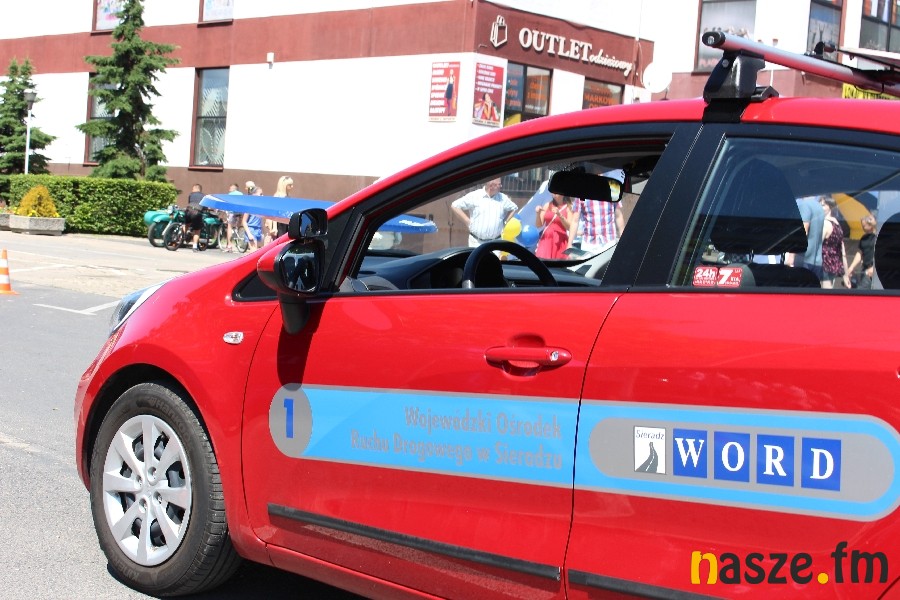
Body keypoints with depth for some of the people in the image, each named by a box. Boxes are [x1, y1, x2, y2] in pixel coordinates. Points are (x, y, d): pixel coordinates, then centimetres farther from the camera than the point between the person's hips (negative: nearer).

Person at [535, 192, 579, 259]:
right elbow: (539, 225, 10)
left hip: (560, 241, -3)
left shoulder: (569, 207, 1)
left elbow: (570, 227, -7)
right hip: (546, 239, 3)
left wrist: (559, 215, -18)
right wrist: (538, 214, -9)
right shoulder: (547, 206, 10)